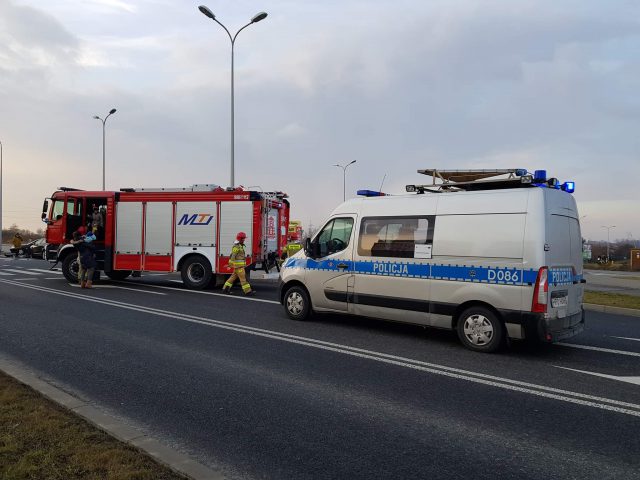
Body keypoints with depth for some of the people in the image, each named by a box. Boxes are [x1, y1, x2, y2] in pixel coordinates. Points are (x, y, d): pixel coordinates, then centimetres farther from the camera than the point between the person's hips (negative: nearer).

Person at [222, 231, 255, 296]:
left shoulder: (239, 246, 17)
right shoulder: (236, 246, -15)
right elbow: (233, 256, -20)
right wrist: (230, 265, -23)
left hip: (240, 265, 10)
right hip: (238, 265, -10)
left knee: (233, 277, 12)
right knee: (243, 278, -8)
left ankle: (225, 289, 15)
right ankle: (248, 291, -6)